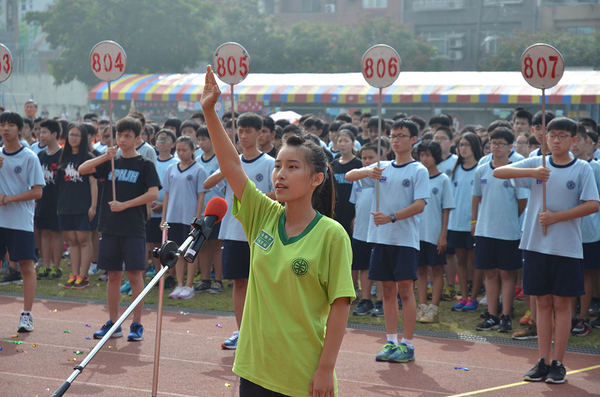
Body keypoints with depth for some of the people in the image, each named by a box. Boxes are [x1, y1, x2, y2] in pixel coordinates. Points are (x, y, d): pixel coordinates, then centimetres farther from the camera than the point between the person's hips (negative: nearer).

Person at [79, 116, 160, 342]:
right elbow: (82, 170, 4)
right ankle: (113, 323, 15)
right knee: (113, 276, 8)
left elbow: (153, 194, -9)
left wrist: (124, 205, -13)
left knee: (135, 274, -4)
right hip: (110, 228, 4)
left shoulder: (145, 164, 0)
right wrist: (105, 156, -10)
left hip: (134, 229, -4)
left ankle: (137, 324, 3)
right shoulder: (111, 162, 12)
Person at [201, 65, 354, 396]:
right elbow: (230, 165, -3)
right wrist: (209, 111, -11)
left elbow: (340, 305, -11)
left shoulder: (332, 235, -10)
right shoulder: (264, 216, 3)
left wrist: (326, 369, -14)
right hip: (255, 370, 5)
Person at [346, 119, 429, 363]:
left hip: (405, 239, -5)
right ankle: (391, 342, 14)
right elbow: (348, 176, 6)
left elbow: (419, 205, -11)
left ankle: (407, 344, 1)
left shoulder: (419, 171, -3)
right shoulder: (381, 168, 11)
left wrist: (391, 217, -21)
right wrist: (367, 172, -15)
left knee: (405, 289, -4)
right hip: (381, 238, 5)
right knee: (388, 290, 8)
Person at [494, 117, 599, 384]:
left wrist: (556, 217, -14)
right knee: (543, 302, 7)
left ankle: (558, 363, 7)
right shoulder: (536, 164, 5)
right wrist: (532, 172, -18)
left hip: (567, 247, -2)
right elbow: (498, 172, -4)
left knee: (562, 303, 2)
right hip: (536, 244, 2)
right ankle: (543, 361, 13)